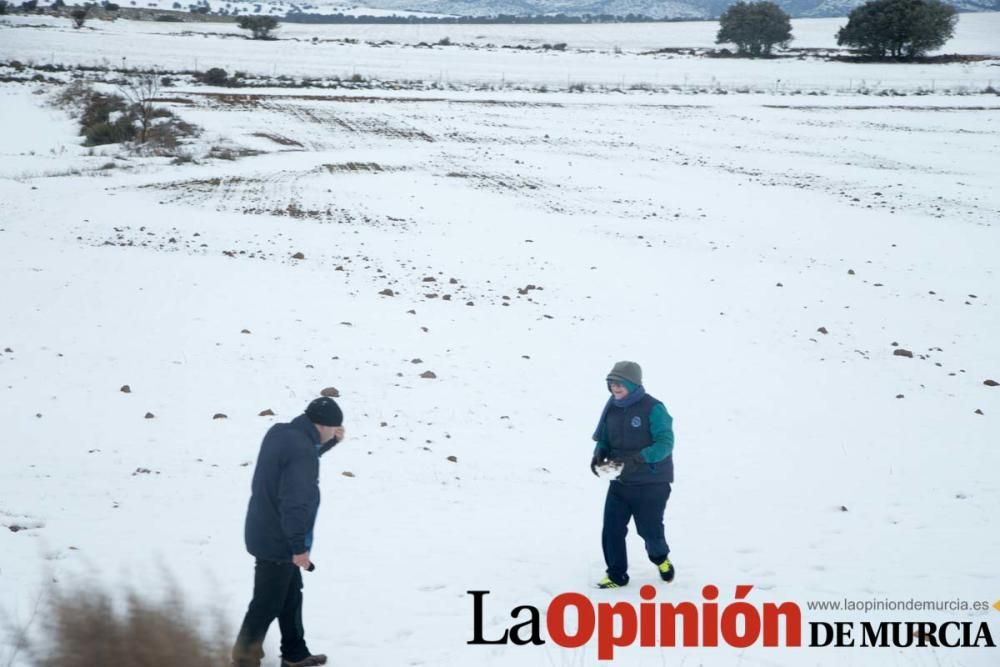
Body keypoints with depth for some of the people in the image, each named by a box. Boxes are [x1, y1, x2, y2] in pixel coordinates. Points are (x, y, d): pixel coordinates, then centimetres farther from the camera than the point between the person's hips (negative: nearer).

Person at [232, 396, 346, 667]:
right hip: (278, 540, -10)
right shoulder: (301, 450, -26)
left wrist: (330, 441, 12)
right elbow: (295, 502, -28)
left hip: (265, 532, 10)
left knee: (291, 595, 21)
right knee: (267, 604, 0)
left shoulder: (280, 432, 3)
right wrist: (299, 546, -23)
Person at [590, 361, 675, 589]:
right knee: (612, 528, -2)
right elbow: (604, 438, 12)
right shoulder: (612, 408, 3)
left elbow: (665, 443, -21)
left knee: (649, 529, 6)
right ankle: (616, 575, 13)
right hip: (620, 481, 5)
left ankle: (660, 558, 39)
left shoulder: (653, 409, -16)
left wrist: (639, 459, -34)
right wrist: (599, 454, -11)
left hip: (651, 483, -5)